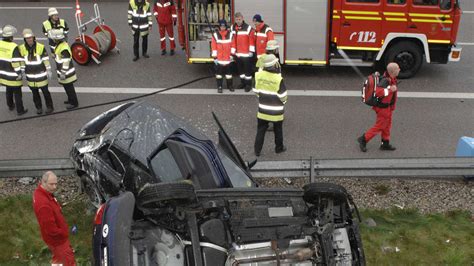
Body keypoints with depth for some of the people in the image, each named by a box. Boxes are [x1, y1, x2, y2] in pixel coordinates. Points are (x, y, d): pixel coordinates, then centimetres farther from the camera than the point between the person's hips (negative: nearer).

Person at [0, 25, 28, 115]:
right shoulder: (14, 47, -23)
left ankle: (10, 106, 43)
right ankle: (20, 110, 16)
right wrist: (19, 73, -12)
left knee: (9, 91, 26)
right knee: (17, 93, 7)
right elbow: (16, 62, -22)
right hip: (13, 75, -6)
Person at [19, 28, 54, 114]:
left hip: (41, 74, -3)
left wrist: (49, 71, -3)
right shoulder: (22, 48, -5)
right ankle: (38, 107, 30)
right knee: (35, 93, 14)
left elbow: (46, 60, -6)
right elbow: (21, 61, 5)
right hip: (30, 76, 3)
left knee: (45, 91, 8)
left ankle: (49, 107, 24)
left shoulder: (41, 47, -13)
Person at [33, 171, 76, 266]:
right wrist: (64, 233, -15)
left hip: (55, 237, 9)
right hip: (57, 239, -9)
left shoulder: (40, 192, -8)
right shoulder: (43, 204, -39)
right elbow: (51, 229, -33)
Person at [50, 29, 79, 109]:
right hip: (63, 71, 10)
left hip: (66, 73, -10)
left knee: (69, 88, 4)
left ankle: (74, 103, 16)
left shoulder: (64, 49, -28)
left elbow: (65, 63, -26)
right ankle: (70, 100, 38)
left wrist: (63, 74, -23)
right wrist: (58, 68, 26)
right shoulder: (59, 45, 5)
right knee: (67, 87, 23)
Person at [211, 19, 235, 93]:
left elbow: (233, 45, 5)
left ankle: (230, 85, 23)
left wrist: (232, 54, -1)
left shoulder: (230, 34, 1)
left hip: (228, 58, 1)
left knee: (228, 72, 10)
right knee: (219, 72, 4)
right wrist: (214, 57, -6)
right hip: (219, 58, -1)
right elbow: (214, 47, -3)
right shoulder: (215, 35, -3)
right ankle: (219, 87, 13)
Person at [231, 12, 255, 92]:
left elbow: (252, 40, -11)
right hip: (237, 54, 6)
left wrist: (251, 51, -13)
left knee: (247, 69, 1)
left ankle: (248, 84, 12)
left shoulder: (248, 28, -12)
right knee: (240, 69, 16)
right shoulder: (232, 28, 6)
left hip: (246, 54, -5)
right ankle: (243, 82, 31)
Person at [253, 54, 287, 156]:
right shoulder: (278, 79, -23)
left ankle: (257, 150, 19)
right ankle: (279, 148, 33)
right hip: (276, 111, -3)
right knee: (278, 130, 17)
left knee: (261, 130, 14)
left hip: (263, 109, 3)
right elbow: (283, 96, -15)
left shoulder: (258, 75, -11)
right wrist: (284, 101, 8)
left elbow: (256, 91, 1)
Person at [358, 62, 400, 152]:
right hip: (383, 108, -10)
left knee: (387, 126, 18)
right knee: (379, 126, 1)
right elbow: (378, 92, -39)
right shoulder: (385, 80, -28)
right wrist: (390, 90, -38)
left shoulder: (391, 79, 2)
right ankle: (363, 139, 14)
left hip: (388, 107, 10)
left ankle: (385, 144, 30)